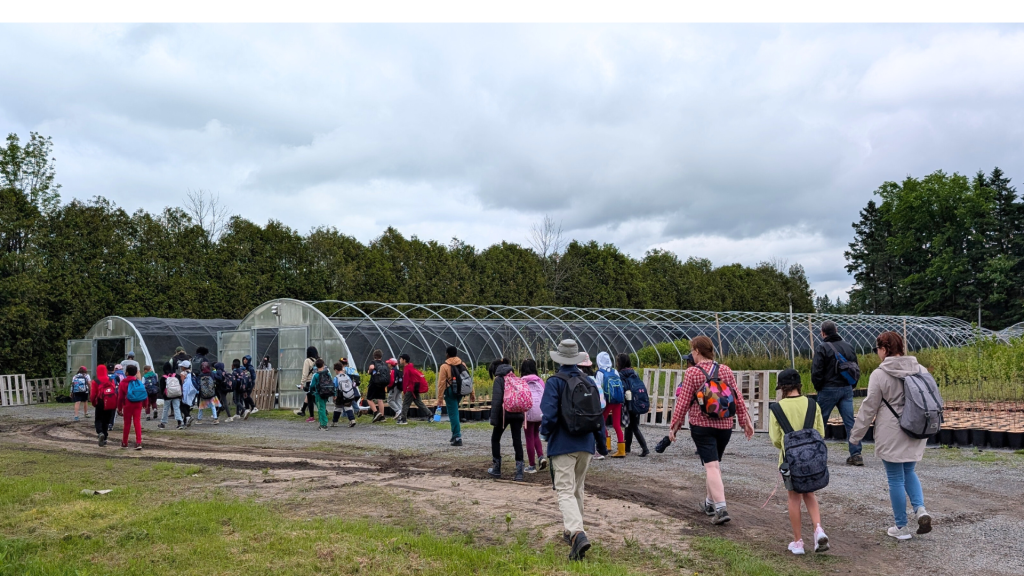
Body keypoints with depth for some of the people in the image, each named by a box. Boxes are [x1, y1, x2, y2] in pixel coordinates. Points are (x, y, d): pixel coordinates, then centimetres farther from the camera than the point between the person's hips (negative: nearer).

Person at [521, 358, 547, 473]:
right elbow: (544, 395, 9)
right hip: (541, 411, 4)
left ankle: (532, 466, 9)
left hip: (529, 410, -4)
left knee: (530, 438, 5)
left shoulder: (522, 381, -1)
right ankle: (541, 456, 1)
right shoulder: (539, 380, 9)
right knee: (536, 434, 22)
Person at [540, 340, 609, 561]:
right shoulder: (590, 382, 6)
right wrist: (602, 443, 18)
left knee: (565, 492, -6)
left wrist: (546, 433, 6)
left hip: (562, 445, -5)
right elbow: (598, 414, 9)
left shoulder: (555, 382, -10)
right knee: (577, 489, 20)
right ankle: (571, 530, 32)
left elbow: (549, 414, -14)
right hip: (586, 444, 5)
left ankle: (578, 533, -25)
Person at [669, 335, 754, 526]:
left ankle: (721, 508, -16)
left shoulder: (692, 372, -9)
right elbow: (738, 398, 4)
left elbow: (683, 402, -9)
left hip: (701, 425, -5)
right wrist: (745, 421, 12)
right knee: (716, 464, 19)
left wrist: (674, 426, -1)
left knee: (711, 466, -5)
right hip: (725, 425, 5)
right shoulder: (725, 370, 3)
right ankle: (710, 503, 32)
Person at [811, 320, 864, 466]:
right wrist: (851, 386, 16)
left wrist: (818, 387, 1)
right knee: (850, 422, 4)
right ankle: (856, 454, 0)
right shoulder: (848, 347, 9)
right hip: (847, 389, 5)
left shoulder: (822, 348, -9)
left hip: (828, 389, -5)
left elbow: (816, 372, -13)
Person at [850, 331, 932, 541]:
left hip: (892, 436, -5)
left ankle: (902, 528, 14)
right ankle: (920, 509, 3)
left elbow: (869, 407, -11)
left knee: (896, 478, 5)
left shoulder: (879, 374, -14)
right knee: (909, 472, 23)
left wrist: (856, 434, 0)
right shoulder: (921, 370, 3)